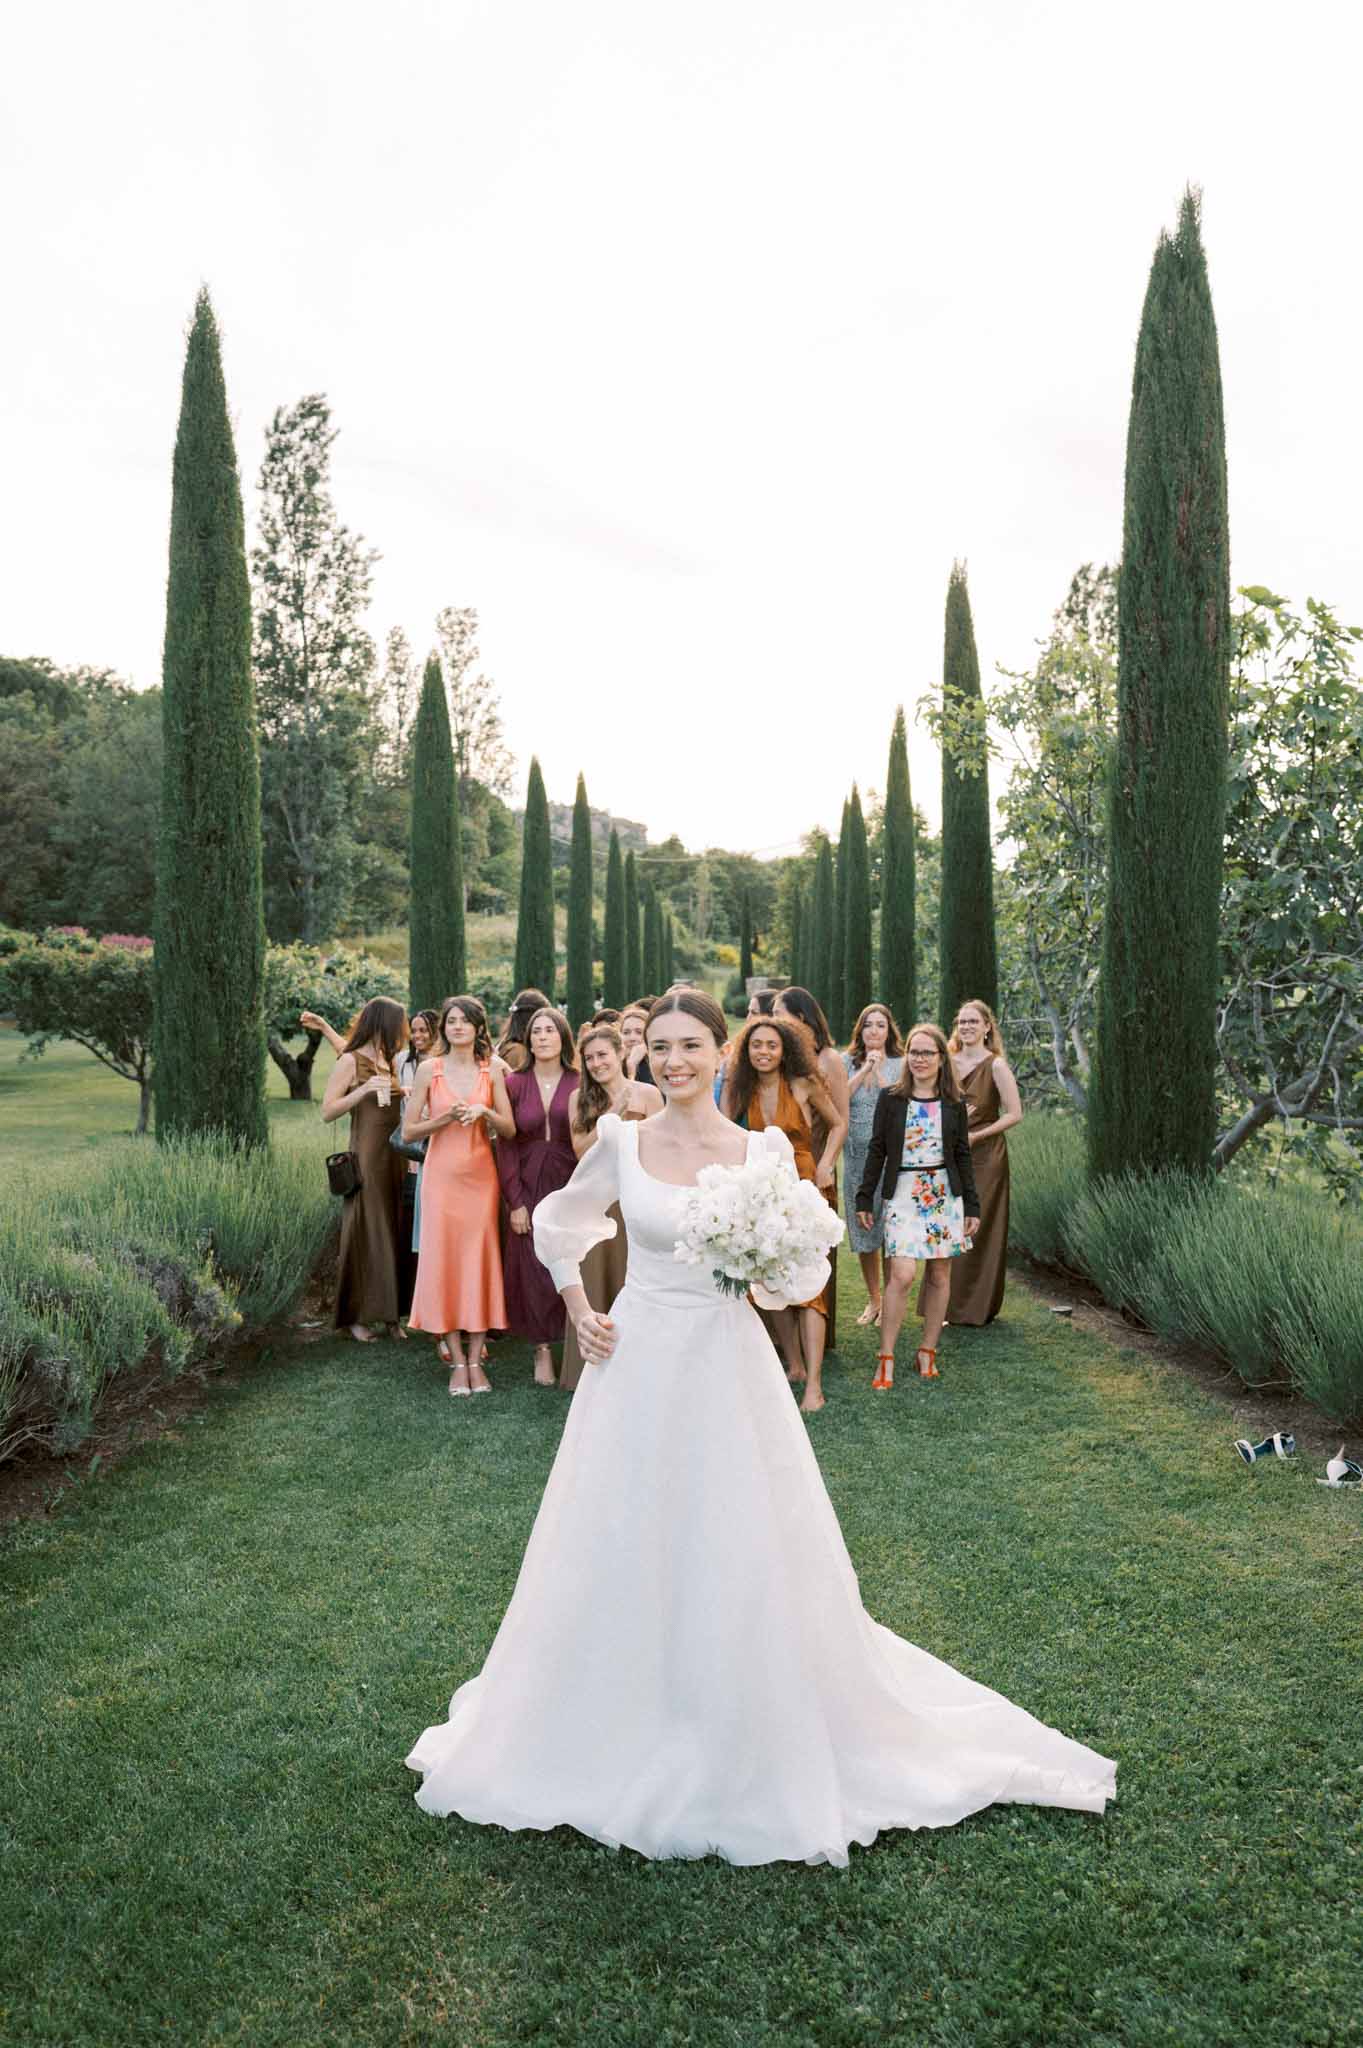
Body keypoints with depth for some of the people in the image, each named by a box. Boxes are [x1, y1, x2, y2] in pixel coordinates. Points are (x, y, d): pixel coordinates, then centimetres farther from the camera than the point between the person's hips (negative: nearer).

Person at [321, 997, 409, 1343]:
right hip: (367, 1157, -6)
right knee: (365, 1233, -1)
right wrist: (364, 1090, -19)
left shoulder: (391, 1061, 14)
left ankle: (389, 1312, 15)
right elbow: (327, 1112, -9)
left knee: (392, 1232, 7)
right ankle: (357, 1315, 8)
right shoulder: (350, 1061, -4)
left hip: (397, 1157, 6)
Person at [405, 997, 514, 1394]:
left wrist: (484, 1111, -16)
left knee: (480, 1260, 0)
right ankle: (457, 1360, 9)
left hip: (481, 1176, 1)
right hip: (442, 1176, -1)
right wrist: (447, 1117, -14)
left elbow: (509, 1129, 2)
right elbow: (408, 1131, 0)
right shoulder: (429, 1069, 0)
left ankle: (475, 1359, 9)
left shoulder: (492, 1070, 3)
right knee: (443, 1260, -1)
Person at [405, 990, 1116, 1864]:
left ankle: (756, 1752, 27)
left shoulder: (764, 1150, -4)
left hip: (729, 1368, -1)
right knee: (623, 1556, 11)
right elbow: (559, 1224, 12)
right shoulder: (621, 1141, -2)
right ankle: (623, 1736, 33)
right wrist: (581, 1313, 5)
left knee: (744, 1559, 6)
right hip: (637, 1366, 1)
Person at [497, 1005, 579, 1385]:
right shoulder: (514, 1084, 2)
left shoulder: (579, 1084, 0)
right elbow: (506, 1145, 0)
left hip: (571, 1186, -1)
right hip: (528, 1187, 1)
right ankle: (542, 1349, 14)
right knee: (533, 1267, 3)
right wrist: (515, 1202, -5)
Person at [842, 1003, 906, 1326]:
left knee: (890, 1230, -2)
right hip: (856, 1157, 2)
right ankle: (873, 1299, 22)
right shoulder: (847, 1063, 6)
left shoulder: (899, 1065, 1)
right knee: (863, 1229, 8)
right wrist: (864, 1070, -12)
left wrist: (879, 1072, -13)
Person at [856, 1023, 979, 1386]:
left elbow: (963, 1156, 9)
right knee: (901, 1274, -13)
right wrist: (864, 1199, 2)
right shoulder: (890, 1099, 1)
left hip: (945, 1193, 2)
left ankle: (928, 1352, 19)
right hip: (903, 1193, -2)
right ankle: (886, 1358, -5)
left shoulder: (954, 1104, 5)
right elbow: (877, 1150, 4)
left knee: (938, 1274, 5)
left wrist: (972, 1206, 6)